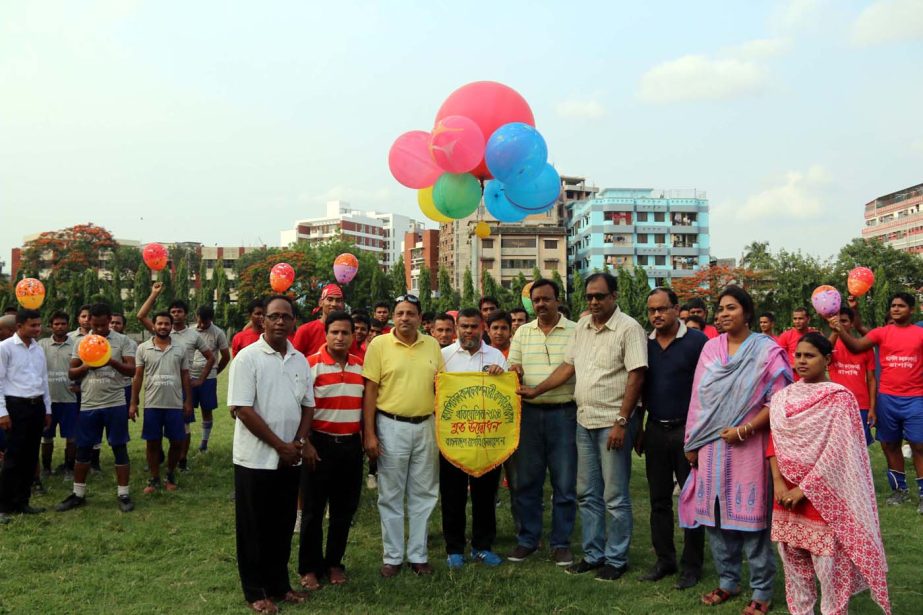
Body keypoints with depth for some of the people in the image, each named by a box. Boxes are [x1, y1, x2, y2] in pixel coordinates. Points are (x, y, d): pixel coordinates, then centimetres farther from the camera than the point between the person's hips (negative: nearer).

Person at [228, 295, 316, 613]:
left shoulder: (300, 360, 6)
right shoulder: (248, 357, -11)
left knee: (283, 525, 14)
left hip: (290, 459, 5)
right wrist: (280, 445, -15)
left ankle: (279, 585, 28)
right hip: (256, 458, -5)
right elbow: (243, 409, -15)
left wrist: (301, 442, -5)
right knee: (254, 527, 7)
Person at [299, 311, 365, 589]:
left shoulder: (361, 365, 5)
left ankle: (334, 562, 26)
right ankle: (309, 567, 19)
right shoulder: (311, 364, -10)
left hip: (351, 445, 4)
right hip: (320, 443, -4)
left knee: (345, 509, 12)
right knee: (313, 509, 6)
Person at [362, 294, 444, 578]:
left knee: (423, 494, 10)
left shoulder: (432, 345, 5)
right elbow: (370, 391, -6)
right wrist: (369, 433, -10)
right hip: (391, 426, -3)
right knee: (391, 495, 6)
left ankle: (418, 555, 23)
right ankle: (393, 556, 19)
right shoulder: (379, 344, -5)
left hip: (425, 426, 3)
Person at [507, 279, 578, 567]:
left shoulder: (574, 331, 0)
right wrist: (513, 372, -10)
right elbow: (511, 369, 13)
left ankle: (561, 543, 18)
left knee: (565, 483, 4)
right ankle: (527, 539, 24)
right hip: (529, 413, 3)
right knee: (525, 481, 10)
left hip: (564, 414, -3)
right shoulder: (522, 332, 10)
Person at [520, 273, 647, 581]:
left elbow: (636, 376, -15)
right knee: (587, 494, 14)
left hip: (612, 424, -7)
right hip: (584, 422, 7)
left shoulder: (629, 328, -11)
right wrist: (535, 390, 9)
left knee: (615, 497, 3)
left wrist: (622, 422, -18)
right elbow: (568, 367, 15)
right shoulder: (582, 327, 10)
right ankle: (593, 554, 26)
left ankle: (616, 559, 16)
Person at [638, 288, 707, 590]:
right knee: (659, 500, 11)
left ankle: (692, 565, 16)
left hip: (687, 430, -5)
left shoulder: (697, 341, -8)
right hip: (655, 430, 5)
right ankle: (665, 560, 23)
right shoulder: (645, 344, 7)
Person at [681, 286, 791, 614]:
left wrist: (744, 430, -14)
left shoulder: (766, 351, -3)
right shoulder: (710, 348, 9)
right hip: (710, 446, 4)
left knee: (750, 515, 0)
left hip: (748, 446, -4)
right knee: (714, 514, 8)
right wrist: (692, 442, 9)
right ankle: (727, 581, 25)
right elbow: (699, 399, 11)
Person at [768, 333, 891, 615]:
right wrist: (778, 482, -8)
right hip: (787, 493, 5)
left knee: (828, 563, 0)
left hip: (822, 495, -5)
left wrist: (803, 489, -16)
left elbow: (836, 452, -14)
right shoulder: (782, 397, 7)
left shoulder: (839, 397, -9)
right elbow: (774, 441, 6)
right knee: (792, 562, 14)